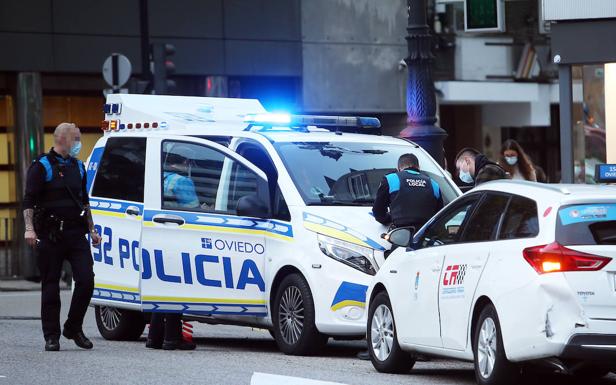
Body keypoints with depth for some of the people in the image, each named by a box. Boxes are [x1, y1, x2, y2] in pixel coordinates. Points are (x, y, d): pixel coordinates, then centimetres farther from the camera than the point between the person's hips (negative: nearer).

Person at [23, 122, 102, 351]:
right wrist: (29, 228, -19)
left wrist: (92, 230, 21)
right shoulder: (42, 166, -3)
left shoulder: (78, 167, 16)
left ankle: (74, 328, 10)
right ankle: (51, 337, 6)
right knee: (50, 287, 0)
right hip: (50, 236, -5)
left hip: (76, 233, 5)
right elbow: (29, 201, -8)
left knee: (86, 281, -6)